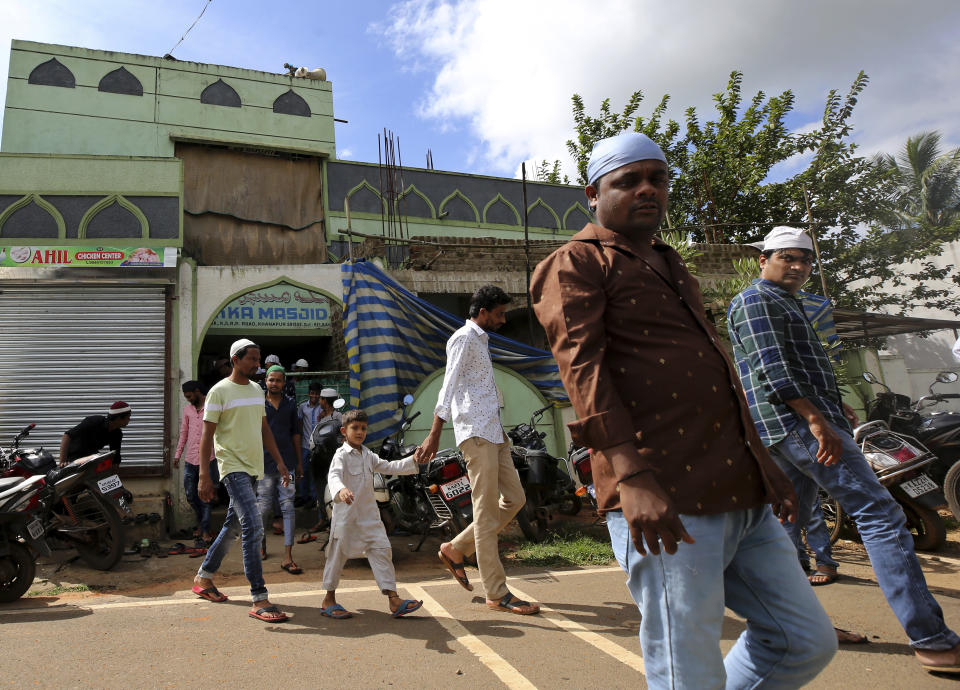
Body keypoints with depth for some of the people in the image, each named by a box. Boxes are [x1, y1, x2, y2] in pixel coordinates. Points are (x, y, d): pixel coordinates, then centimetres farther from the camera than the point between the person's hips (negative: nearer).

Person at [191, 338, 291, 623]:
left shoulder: (257, 390, 13)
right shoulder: (220, 391, -8)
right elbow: (207, 436, -9)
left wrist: (280, 463, 15)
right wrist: (204, 476, -14)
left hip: (253, 468, 8)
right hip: (233, 467, -8)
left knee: (232, 526, 17)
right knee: (253, 527, -16)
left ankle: (203, 577, 36)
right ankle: (259, 599, -13)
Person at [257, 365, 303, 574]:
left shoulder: (290, 404, 10)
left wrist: (299, 461, 14)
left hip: (287, 462, 2)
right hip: (265, 463, -1)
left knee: (288, 507, -4)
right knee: (264, 507, 7)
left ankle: (287, 557, -2)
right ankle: (261, 544, 35)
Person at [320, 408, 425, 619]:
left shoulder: (368, 455, 14)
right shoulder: (342, 455, -9)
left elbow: (388, 467, 18)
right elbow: (334, 475, -26)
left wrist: (413, 461, 9)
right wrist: (341, 490, -48)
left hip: (369, 514, 6)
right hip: (346, 513, -6)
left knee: (382, 550, 0)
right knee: (338, 554, 5)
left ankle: (393, 600, 1)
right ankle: (329, 600, 22)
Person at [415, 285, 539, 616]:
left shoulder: (479, 339, 22)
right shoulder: (464, 337, -6)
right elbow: (449, 385, -16)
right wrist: (434, 434, -22)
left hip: (492, 430, 10)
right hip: (475, 430, -10)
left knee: (514, 498, 8)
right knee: (487, 510, -7)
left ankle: (455, 549, 18)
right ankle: (497, 594, -2)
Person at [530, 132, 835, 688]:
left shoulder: (669, 264, 26)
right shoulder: (576, 264, -1)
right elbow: (581, 365, -15)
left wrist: (763, 461, 23)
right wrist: (631, 477, -26)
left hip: (742, 496, 9)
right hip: (666, 499, -8)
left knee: (806, 641, 14)